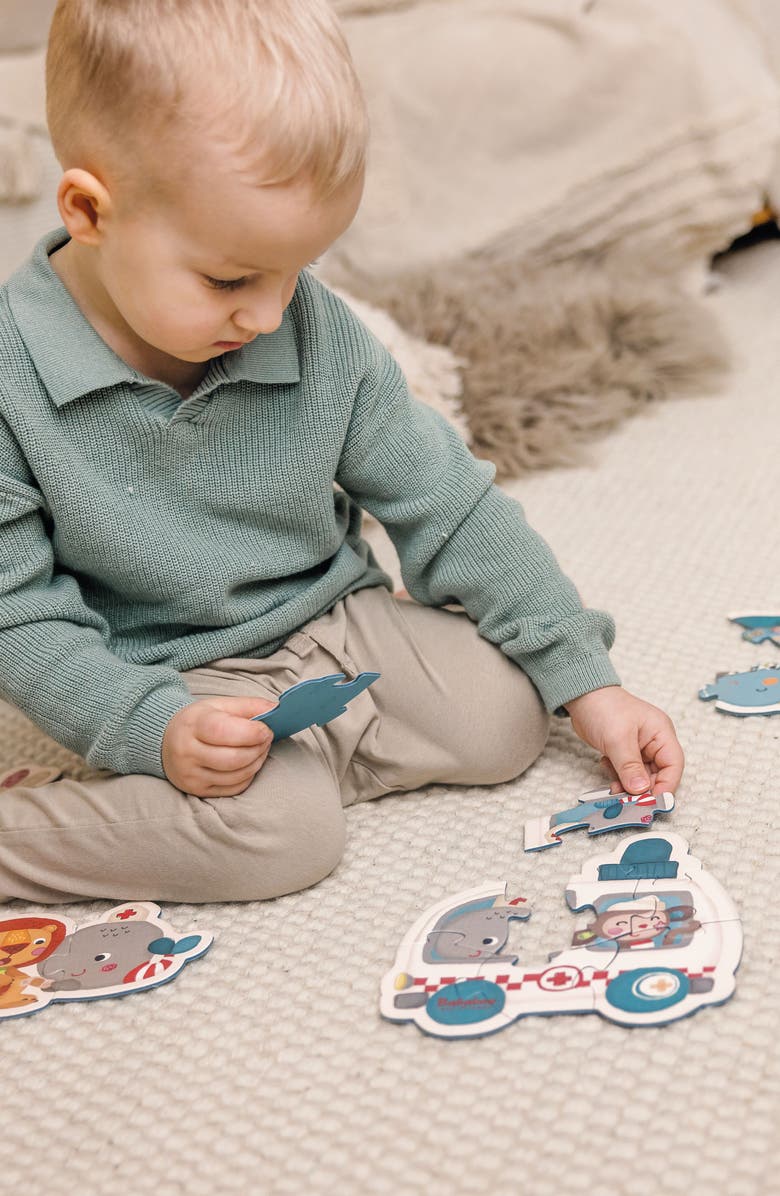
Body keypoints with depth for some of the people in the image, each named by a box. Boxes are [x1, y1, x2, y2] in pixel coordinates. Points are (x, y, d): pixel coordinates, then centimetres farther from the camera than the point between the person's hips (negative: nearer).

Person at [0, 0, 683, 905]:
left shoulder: (321, 338, -9)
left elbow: (451, 512, -3)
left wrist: (586, 682, -4)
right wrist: (154, 729, -29)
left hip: (339, 622, 4)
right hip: (178, 681, -4)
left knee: (503, 719, -15)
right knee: (282, 832, -29)